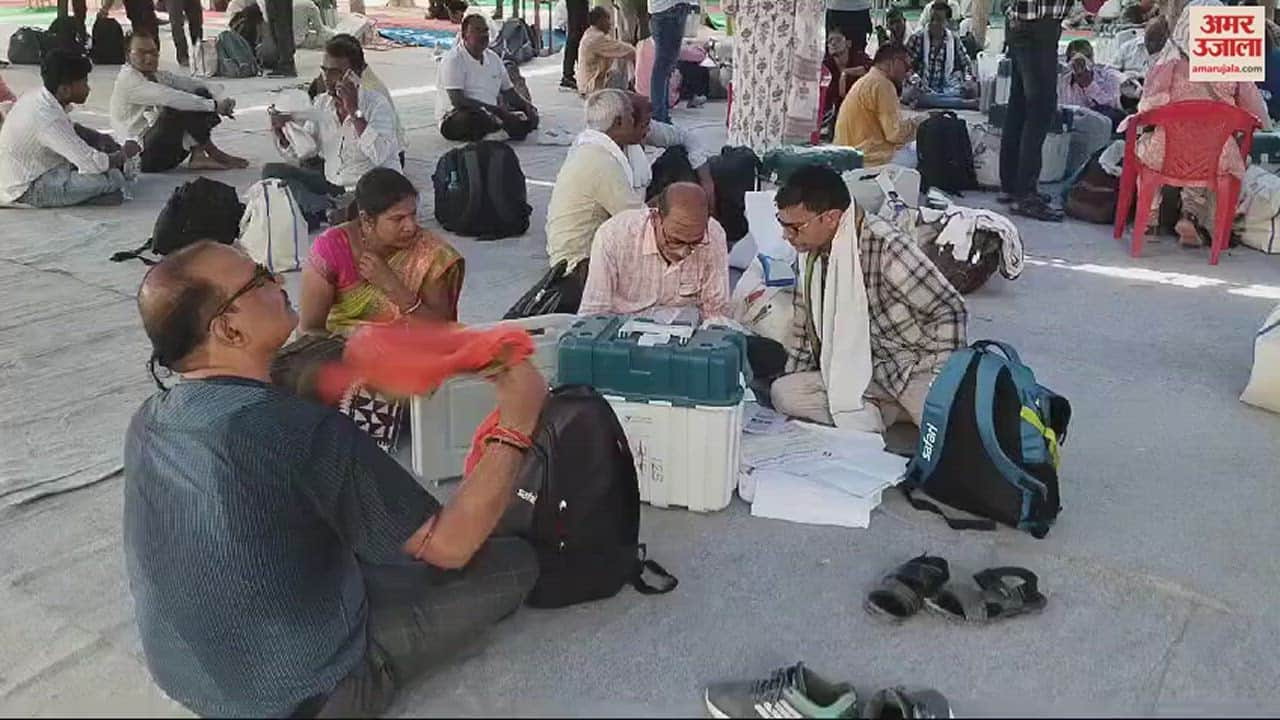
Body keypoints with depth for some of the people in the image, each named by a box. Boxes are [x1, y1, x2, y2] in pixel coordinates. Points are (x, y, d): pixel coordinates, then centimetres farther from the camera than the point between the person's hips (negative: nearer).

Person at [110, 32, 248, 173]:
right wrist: (213, 105, -30)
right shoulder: (127, 79, -11)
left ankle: (198, 156, -15)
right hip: (142, 156, -8)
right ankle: (213, 153, -11)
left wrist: (221, 101, -21)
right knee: (179, 106, -26)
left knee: (202, 94, -3)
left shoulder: (159, 76, 11)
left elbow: (198, 85, 2)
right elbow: (168, 98, -27)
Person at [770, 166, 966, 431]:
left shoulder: (886, 248, -21)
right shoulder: (811, 252, 0)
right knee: (782, 391, -17)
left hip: (918, 367, -7)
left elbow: (950, 311, -16)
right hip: (863, 374, 8)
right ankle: (898, 413, -9)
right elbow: (805, 326, 12)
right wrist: (797, 386, 8)